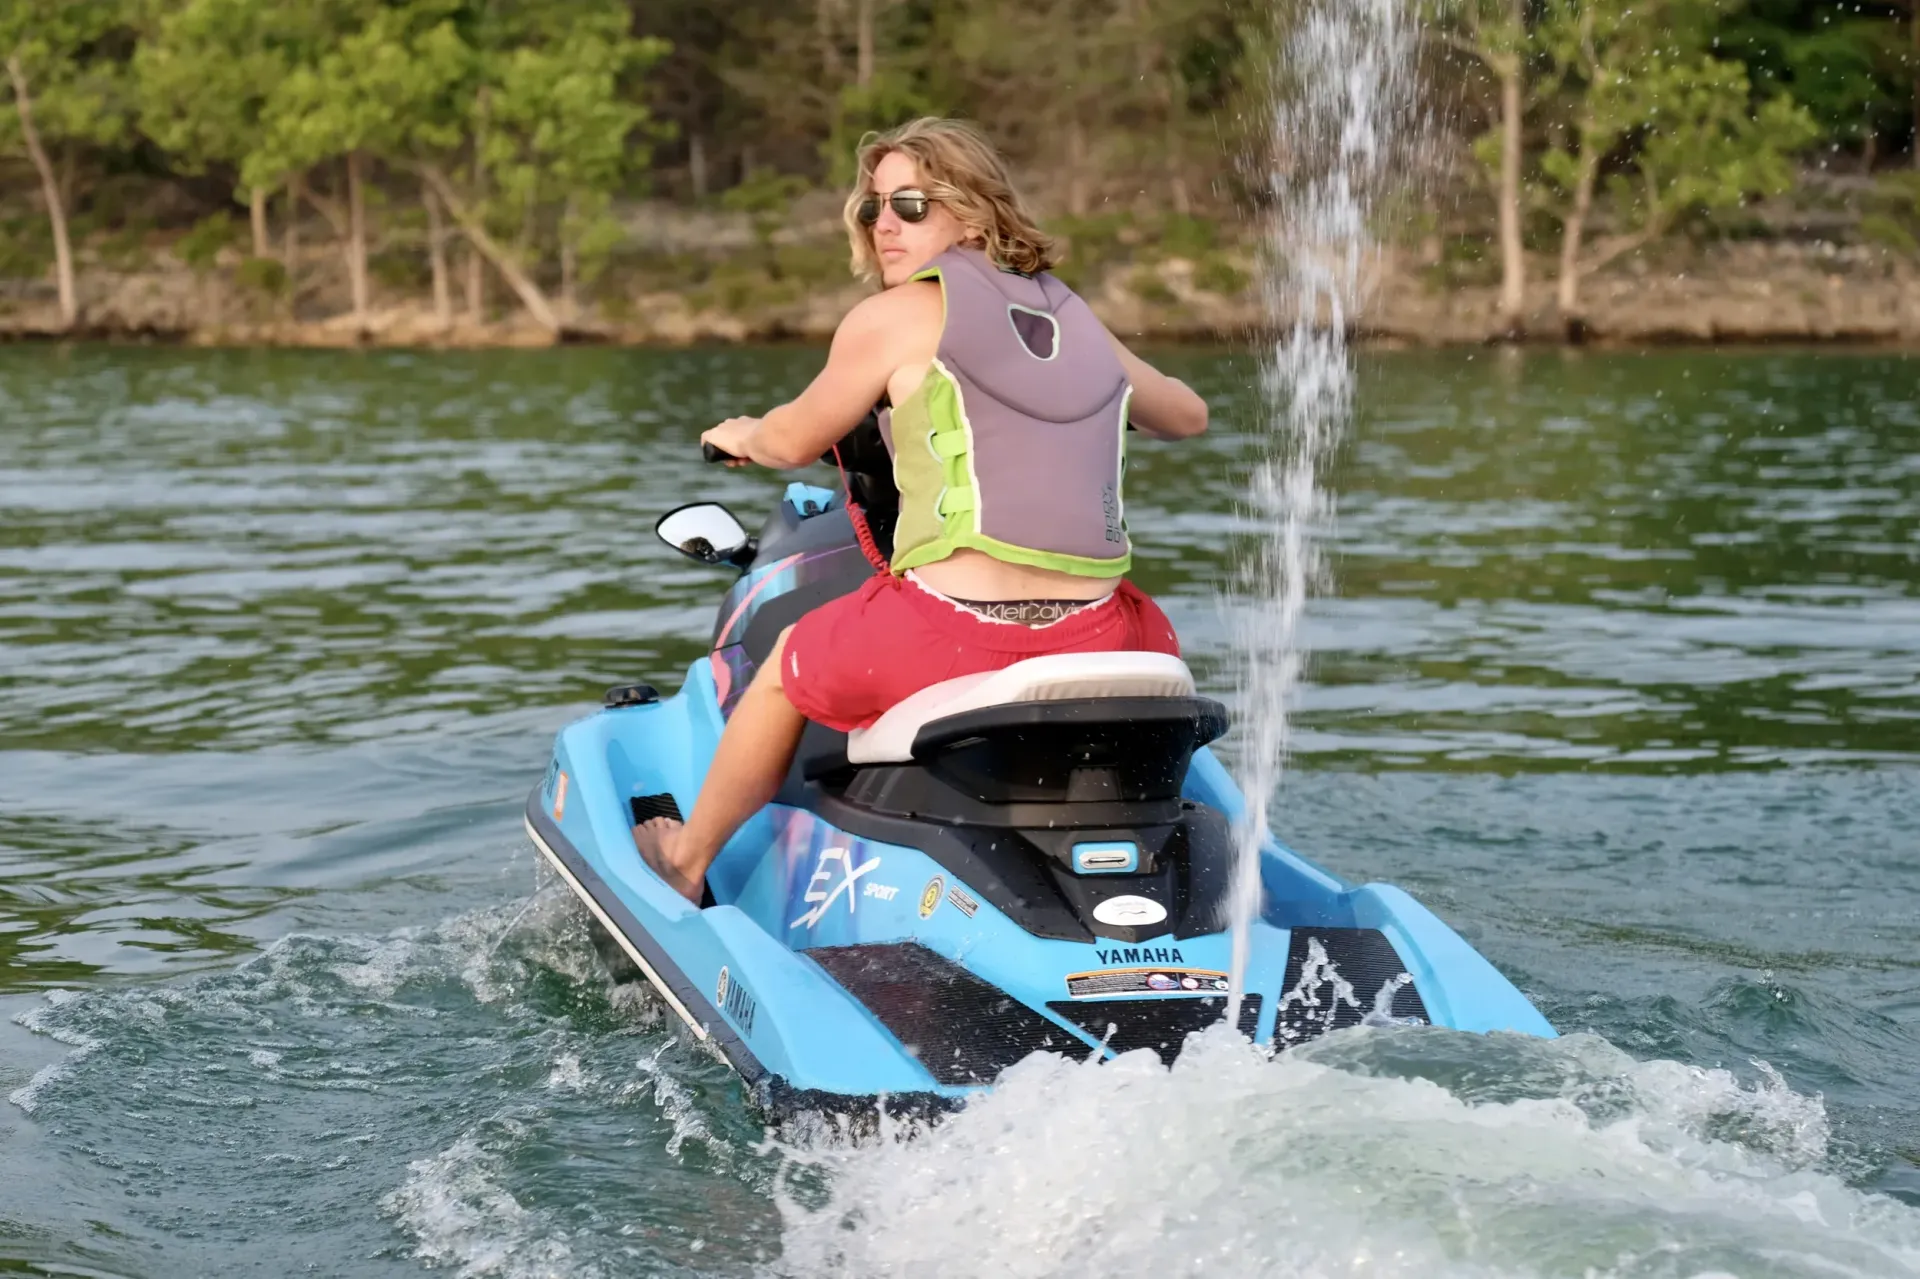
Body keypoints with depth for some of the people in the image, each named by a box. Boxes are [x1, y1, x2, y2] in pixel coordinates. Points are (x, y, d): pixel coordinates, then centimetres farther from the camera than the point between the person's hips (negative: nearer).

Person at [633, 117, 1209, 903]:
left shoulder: (894, 316, 0)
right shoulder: (1079, 322, 16)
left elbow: (794, 443, 11)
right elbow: (1187, 415, 32)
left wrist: (741, 439, 34)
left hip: (952, 640, -4)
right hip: (1094, 648, 4)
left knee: (788, 667, 26)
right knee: (1154, 636, 40)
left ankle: (688, 864, 44)